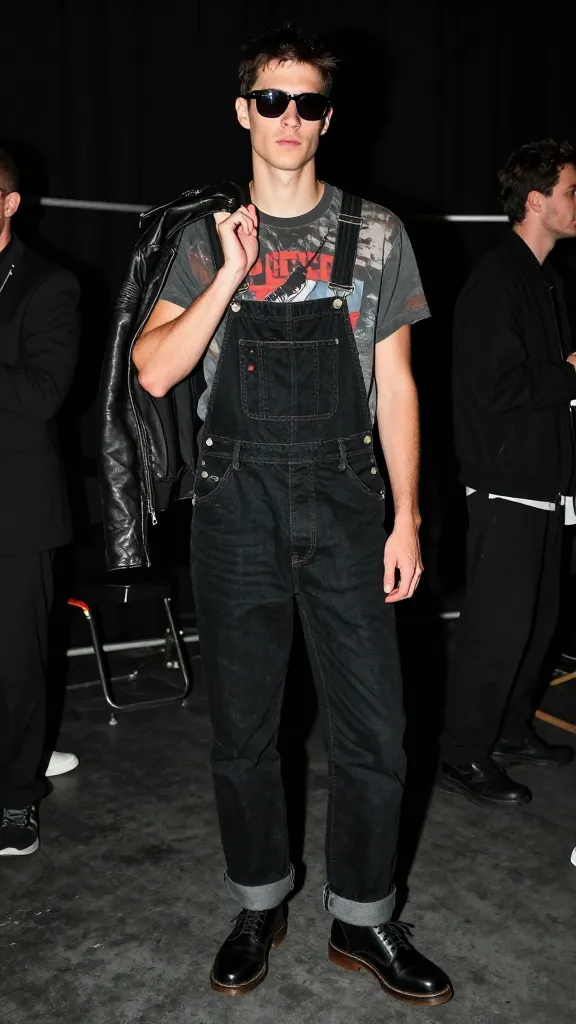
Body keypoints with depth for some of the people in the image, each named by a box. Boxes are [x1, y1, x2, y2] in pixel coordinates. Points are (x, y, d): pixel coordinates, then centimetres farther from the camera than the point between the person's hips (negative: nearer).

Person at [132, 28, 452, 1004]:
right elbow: (154, 372, -4)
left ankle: (361, 920, 25)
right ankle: (259, 906, 32)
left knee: (373, 732, 3)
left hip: (344, 503, 0)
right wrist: (233, 274, -12)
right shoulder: (205, 242, 7)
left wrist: (407, 519, 0)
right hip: (237, 507, 1)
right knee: (241, 730, 11)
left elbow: (395, 385, 5)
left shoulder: (376, 235, 6)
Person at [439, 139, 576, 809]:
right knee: (497, 624, -4)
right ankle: (463, 758, 10)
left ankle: (511, 730, 32)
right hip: (506, 483, -10)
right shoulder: (495, 283, -15)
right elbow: (498, 388, -22)